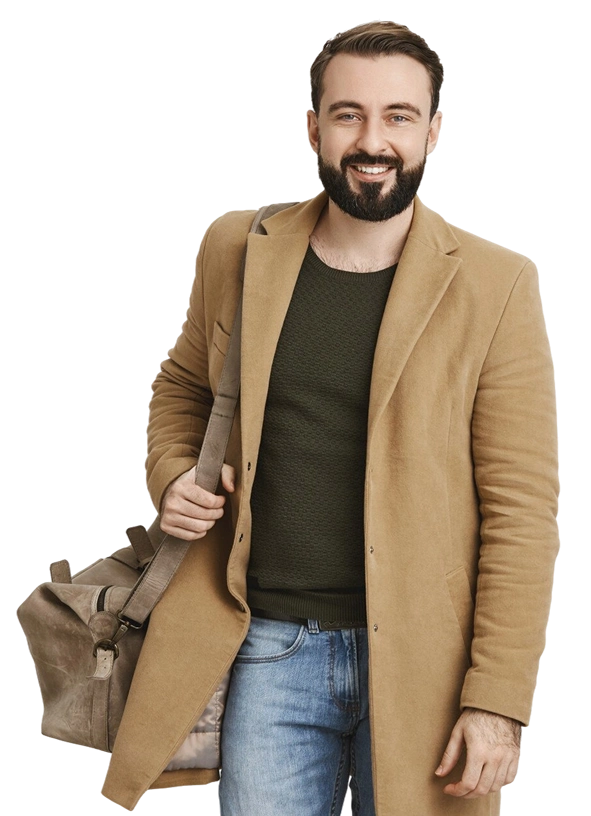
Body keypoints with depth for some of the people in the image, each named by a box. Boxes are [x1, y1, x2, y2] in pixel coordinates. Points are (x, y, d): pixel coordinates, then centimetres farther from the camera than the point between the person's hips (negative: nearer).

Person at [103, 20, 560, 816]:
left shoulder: (496, 285, -8)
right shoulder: (237, 251, 2)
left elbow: (522, 509, -8)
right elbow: (182, 385, 21)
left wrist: (498, 699, -12)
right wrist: (170, 476, 0)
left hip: (419, 661, -2)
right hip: (275, 651, 2)